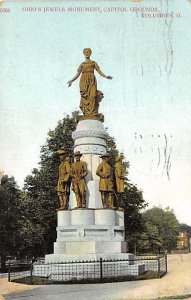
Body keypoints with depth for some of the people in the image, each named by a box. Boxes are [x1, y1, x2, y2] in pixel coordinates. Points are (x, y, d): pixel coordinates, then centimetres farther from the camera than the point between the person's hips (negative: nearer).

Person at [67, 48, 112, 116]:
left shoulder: (93, 63, 19)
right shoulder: (82, 64, 22)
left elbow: (100, 72, 10)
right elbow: (77, 74, 17)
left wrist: (106, 77, -7)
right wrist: (71, 80, 3)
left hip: (92, 81, -2)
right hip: (84, 81, 2)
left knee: (92, 96, -16)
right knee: (85, 97, -10)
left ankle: (93, 114, -19)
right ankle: (86, 113, -8)